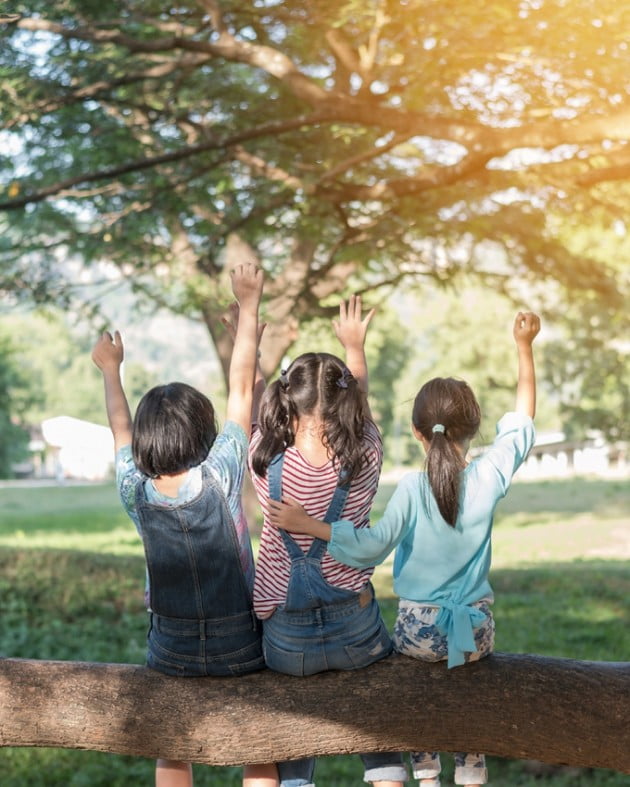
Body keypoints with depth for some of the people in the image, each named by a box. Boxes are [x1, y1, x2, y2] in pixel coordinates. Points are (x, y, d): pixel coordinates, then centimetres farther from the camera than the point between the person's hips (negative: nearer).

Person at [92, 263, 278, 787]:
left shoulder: (136, 491, -11)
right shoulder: (220, 476, -18)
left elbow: (121, 428, 10)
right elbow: (241, 388, -9)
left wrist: (111, 370, 27)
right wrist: (248, 305, 0)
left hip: (172, 652, 2)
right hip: (241, 647, -2)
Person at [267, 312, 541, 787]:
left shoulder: (413, 489, -14)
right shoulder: (489, 478, -8)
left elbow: (373, 547, -23)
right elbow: (523, 420, 4)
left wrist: (307, 524, -22)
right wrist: (524, 347, 10)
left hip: (420, 630, -2)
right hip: (477, 630, 2)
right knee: (472, 663, 35)